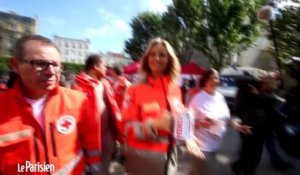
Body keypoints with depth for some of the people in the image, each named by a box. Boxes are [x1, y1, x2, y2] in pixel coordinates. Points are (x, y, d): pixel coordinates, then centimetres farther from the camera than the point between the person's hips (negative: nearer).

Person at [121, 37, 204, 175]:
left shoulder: (176, 89, -1)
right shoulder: (135, 90, -14)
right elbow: (127, 127, -15)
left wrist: (187, 138, -3)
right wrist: (154, 124, -29)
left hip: (169, 156, 4)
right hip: (142, 157, -3)